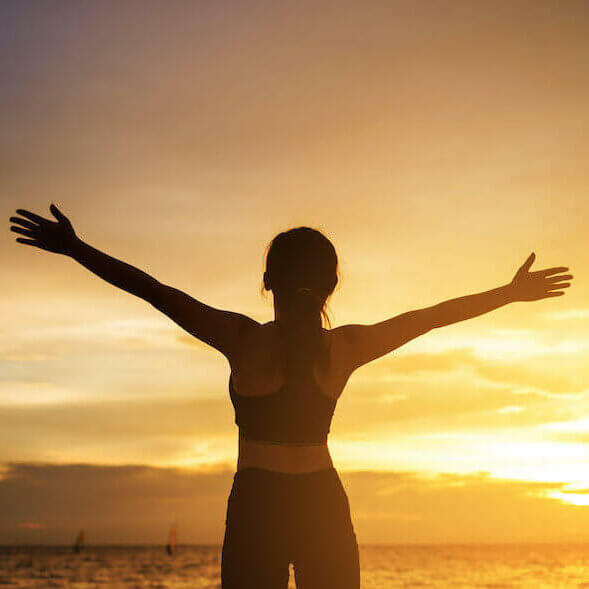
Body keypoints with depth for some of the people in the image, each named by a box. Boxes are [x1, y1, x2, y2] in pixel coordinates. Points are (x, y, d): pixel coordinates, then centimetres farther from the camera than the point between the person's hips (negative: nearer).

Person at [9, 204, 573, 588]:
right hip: (326, 508, 3)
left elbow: (155, 290, -9)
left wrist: (75, 248, -3)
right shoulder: (346, 347, -2)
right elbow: (430, 315, 8)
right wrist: (511, 293, 19)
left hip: (257, 508, -3)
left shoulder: (245, 340, -11)